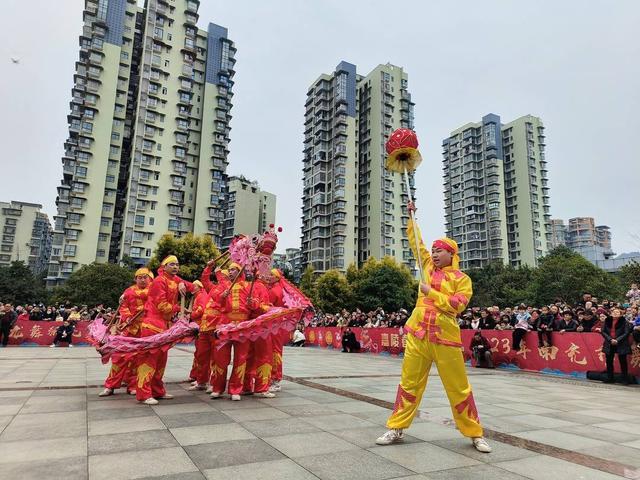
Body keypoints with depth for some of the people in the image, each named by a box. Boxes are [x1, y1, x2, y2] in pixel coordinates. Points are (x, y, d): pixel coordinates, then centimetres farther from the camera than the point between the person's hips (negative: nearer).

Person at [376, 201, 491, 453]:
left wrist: (431, 293, -13)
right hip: (418, 335, 4)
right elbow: (416, 242, 19)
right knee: (409, 383, 8)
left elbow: (457, 305, -12)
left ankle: (475, 434, 22)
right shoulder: (428, 267, 12)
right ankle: (396, 428, 17)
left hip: (445, 337, -4)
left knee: (458, 388, 6)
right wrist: (411, 216, 18)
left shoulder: (462, 279, 0)